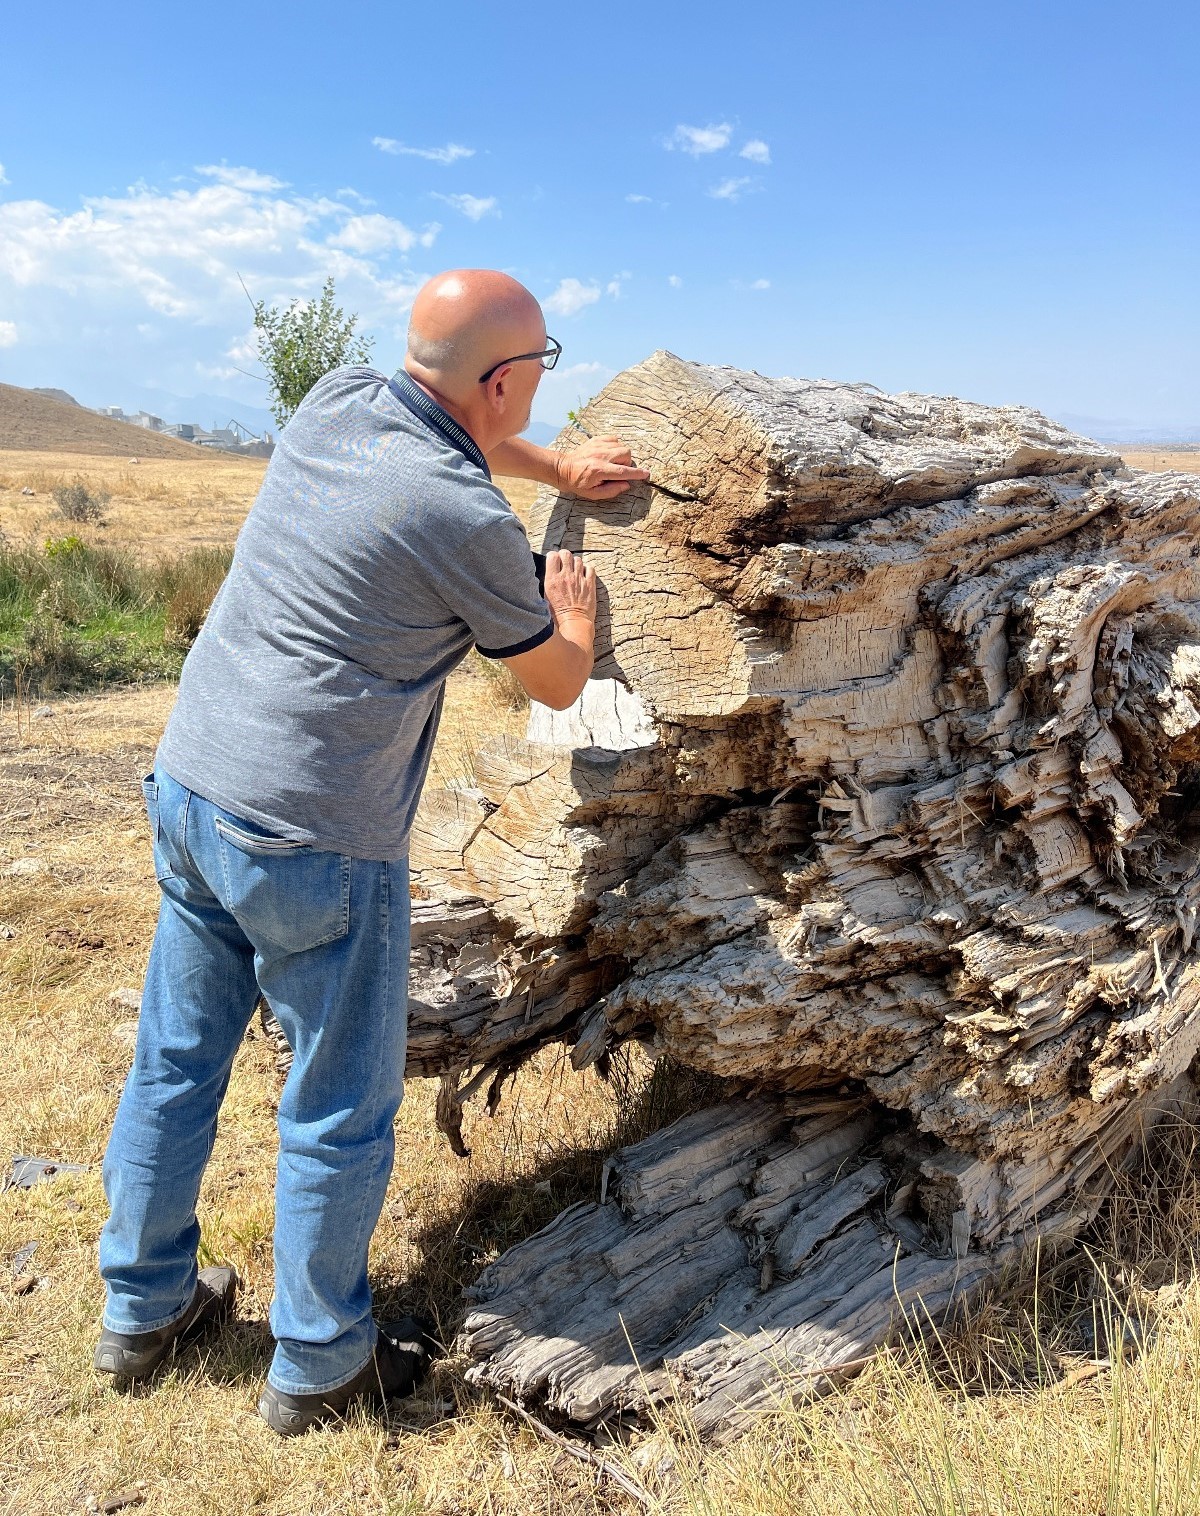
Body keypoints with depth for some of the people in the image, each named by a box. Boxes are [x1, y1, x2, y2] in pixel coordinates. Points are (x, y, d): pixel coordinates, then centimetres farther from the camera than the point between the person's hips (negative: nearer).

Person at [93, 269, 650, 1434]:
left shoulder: (332, 405, 3)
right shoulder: (469, 524, -17)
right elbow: (558, 685, 1)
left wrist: (559, 468, 32)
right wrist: (574, 606, 21)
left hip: (186, 784, 8)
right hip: (313, 844, -8)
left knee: (176, 1061, 21)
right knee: (340, 1108, 10)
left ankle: (143, 1309, 41)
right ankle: (318, 1365, 30)